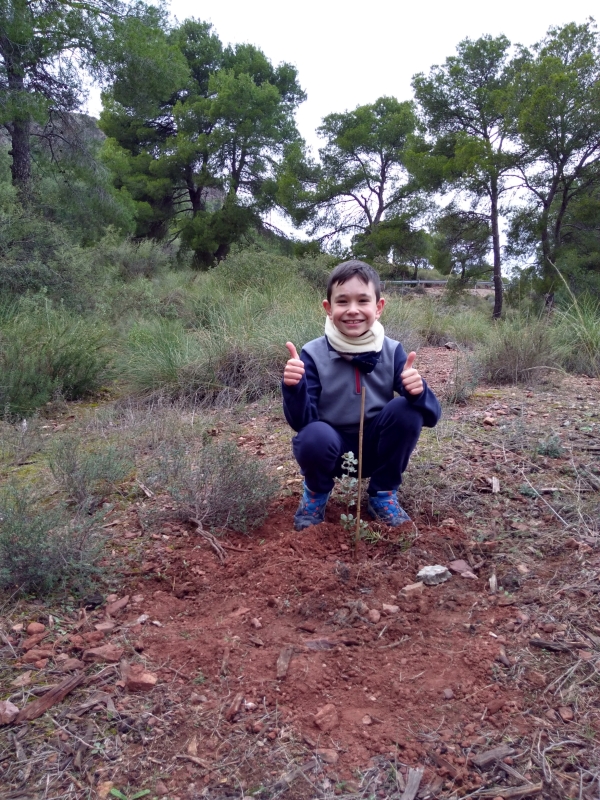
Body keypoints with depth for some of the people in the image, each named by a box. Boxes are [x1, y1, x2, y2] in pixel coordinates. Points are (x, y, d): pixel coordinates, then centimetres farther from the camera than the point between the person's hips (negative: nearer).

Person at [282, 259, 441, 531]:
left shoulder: (392, 352, -10)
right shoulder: (313, 354, -15)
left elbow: (431, 415, -14)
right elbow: (301, 422, -19)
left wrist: (418, 392, -36)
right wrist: (294, 388, -39)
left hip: (376, 447, 2)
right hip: (333, 447, -2)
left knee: (407, 410, -24)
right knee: (314, 437, -34)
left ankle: (383, 494, 0)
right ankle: (316, 491, 3)